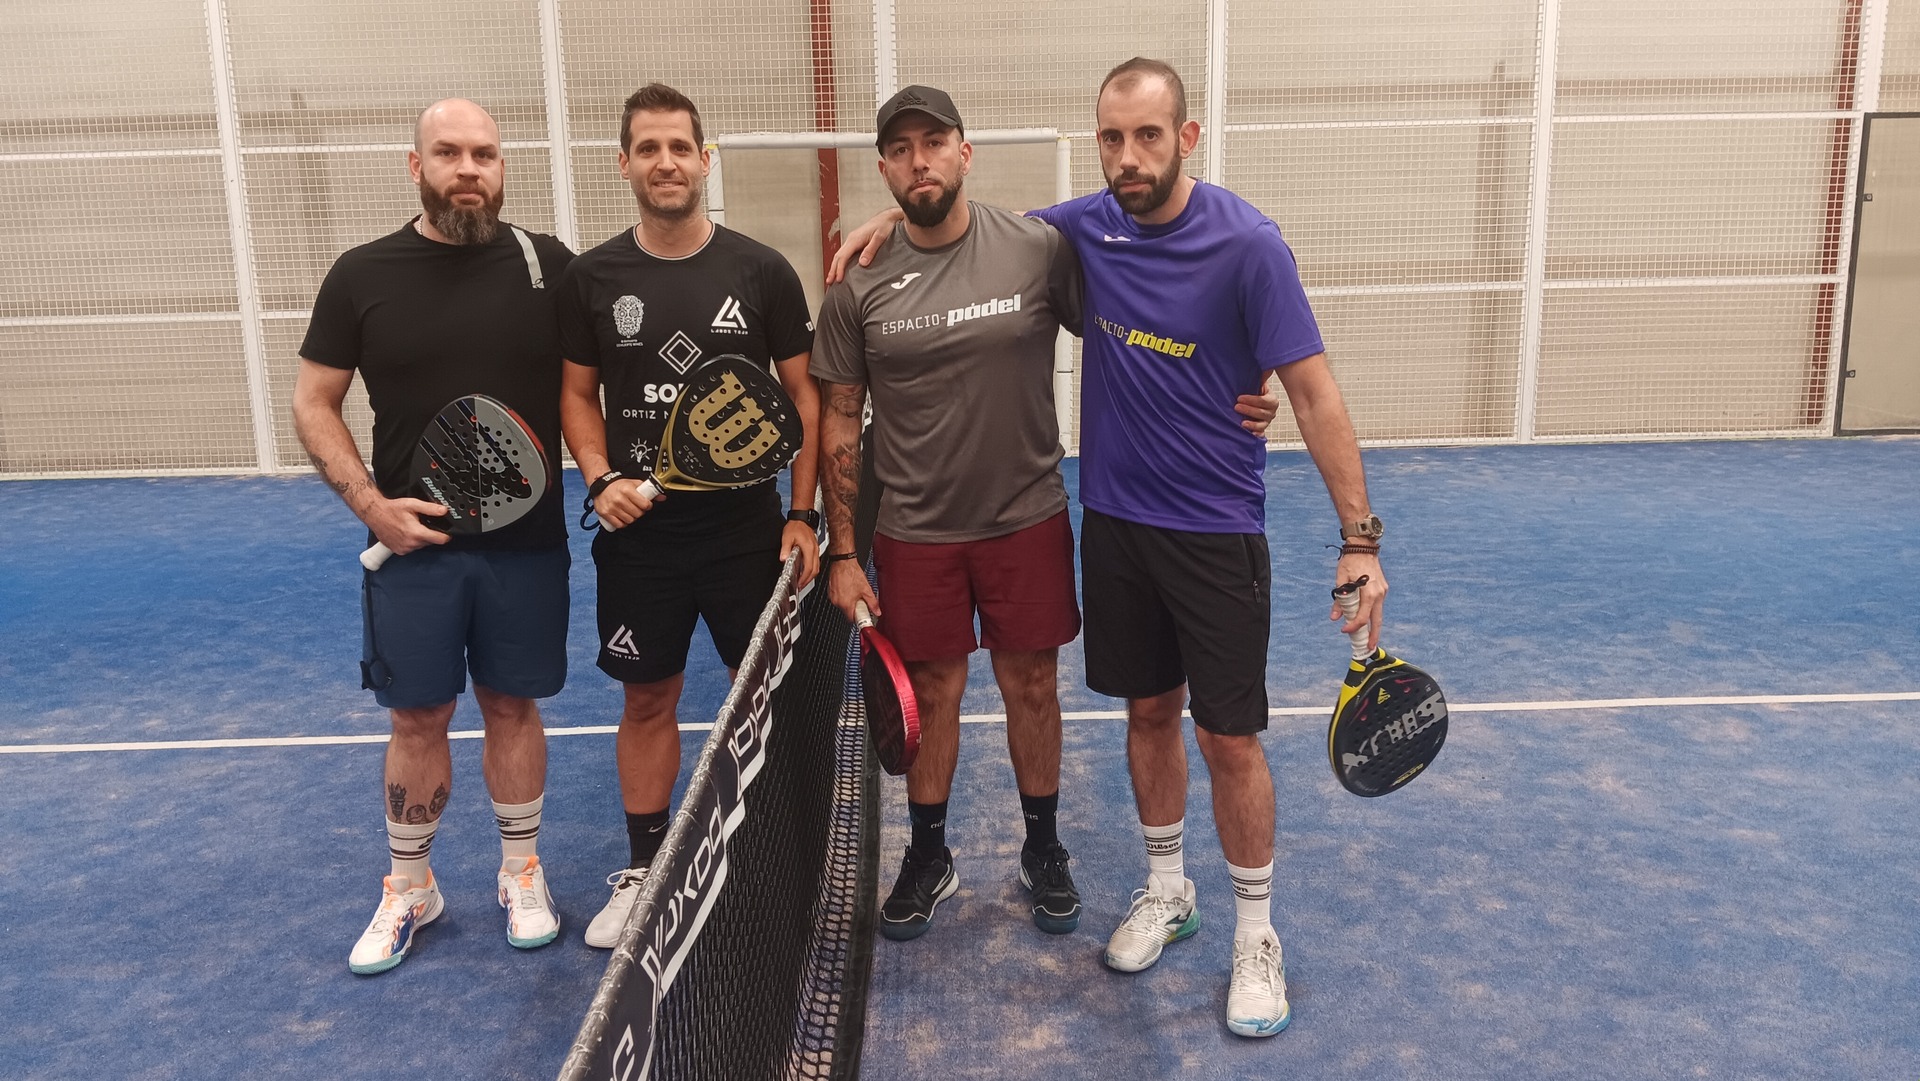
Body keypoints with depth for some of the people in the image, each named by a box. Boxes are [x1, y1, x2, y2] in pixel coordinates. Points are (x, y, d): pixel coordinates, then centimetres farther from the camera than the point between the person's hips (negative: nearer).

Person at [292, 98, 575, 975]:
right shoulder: (362, 275, 0)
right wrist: (368, 500, -9)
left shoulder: (548, 265, 0)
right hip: (414, 542, 0)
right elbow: (314, 403, 4)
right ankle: (408, 888, 29)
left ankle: (522, 873, 30)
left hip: (528, 543, 0)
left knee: (513, 708, 12)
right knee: (417, 720, 9)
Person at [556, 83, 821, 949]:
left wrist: (802, 514, -4)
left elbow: (803, 395, 1)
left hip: (748, 528, -1)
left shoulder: (762, 271, -3)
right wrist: (602, 478, -10)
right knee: (647, 699, 11)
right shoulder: (591, 279, 1)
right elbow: (577, 394, 8)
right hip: (640, 531, 1)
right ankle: (642, 870, 27)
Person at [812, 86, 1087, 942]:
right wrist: (842, 554, -1)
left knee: (1031, 687, 11)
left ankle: (1044, 849, 33)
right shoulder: (858, 285, -4)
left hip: (1028, 519, 0)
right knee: (930, 693, 11)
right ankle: (929, 856, 32)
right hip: (914, 532, 1)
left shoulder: (1041, 251, -8)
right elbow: (839, 423, 0)